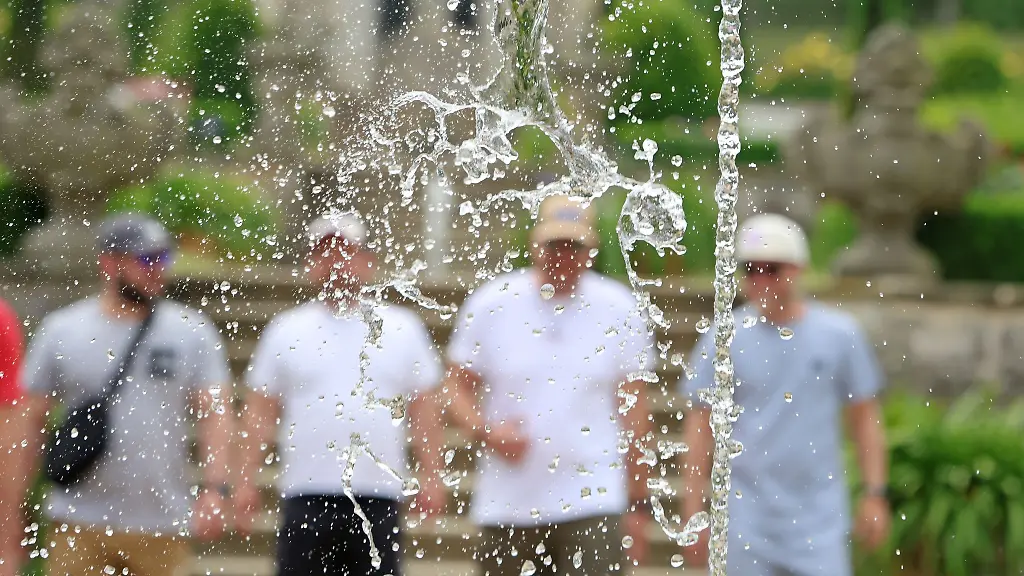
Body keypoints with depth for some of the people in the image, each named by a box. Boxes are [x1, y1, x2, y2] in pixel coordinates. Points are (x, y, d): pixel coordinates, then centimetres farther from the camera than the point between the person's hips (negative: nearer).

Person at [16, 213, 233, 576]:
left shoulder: (193, 332, 6)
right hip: (79, 526, -1)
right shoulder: (60, 332, 4)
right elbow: (31, 422, 7)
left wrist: (214, 490, -11)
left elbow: (214, 415, 2)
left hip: (164, 526, 1)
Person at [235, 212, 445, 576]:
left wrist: (431, 475, 2)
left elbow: (423, 409, 10)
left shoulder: (403, 329, 9)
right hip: (307, 496, 0)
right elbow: (261, 412, 9)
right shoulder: (286, 331, 9)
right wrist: (248, 480, 2)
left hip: (379, 497, 0)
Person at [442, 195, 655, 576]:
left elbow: (634, 412, 8)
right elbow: (457, 389, 8)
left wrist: (638, 504, 7)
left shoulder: (619, 311, 3)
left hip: (593, 504, -2)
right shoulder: (491, 304, 3)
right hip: (507, 506, 2)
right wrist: (486, 431, -13)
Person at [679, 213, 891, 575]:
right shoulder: (722, 341, 0)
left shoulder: (840, 335, 2)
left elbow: (865, 418, 9)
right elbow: (699, 429, 4)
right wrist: (693, 515, 1)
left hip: (820, 520, 0)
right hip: (746, 524, 0)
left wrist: (875, 495, 4)